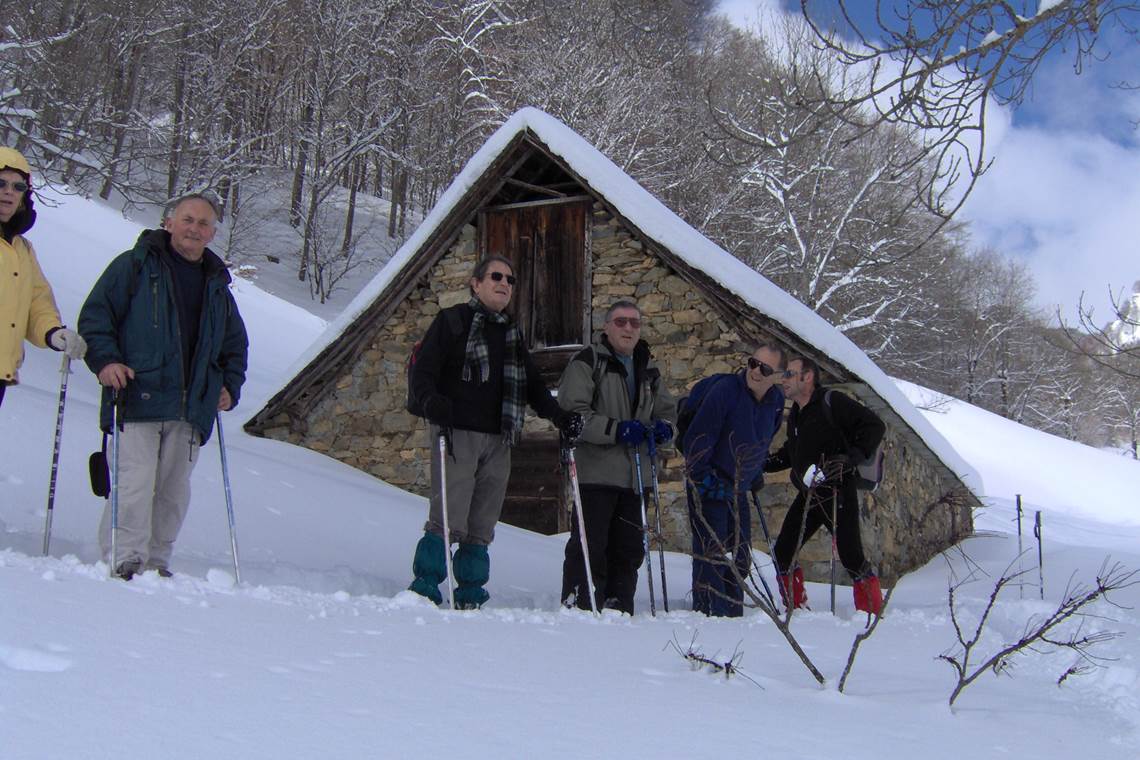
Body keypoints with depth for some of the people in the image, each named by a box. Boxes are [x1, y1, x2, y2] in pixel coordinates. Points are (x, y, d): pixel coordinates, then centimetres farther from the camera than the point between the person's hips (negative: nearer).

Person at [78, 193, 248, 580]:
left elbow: (236, 345, 28)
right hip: (137, 400, -5)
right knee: (135, 482, -12)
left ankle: (156, 562, 14)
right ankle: (125, 561, -5)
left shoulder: (217, 285, 20)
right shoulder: (134, 265, 5)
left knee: (174, 489, 5)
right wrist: (104, 359, -13)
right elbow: (95, 314, 1)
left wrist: (230, 387, 15)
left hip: (191, 409, 5)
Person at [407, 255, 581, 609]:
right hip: (456, 434, -6)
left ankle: (470, 597, 11)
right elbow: (422, 370, -5)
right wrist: (433, 402, -24)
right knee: (448, 517, -13)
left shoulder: (512, 333, 22)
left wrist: (559, 416, 8)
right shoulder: (452, 321, 4)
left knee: (482, 525, 6)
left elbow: (532, 384, 24)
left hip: (498, 440, 6)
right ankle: (424, 589, -5)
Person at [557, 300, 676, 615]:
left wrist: (662, 428, 1)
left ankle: (619, 610, 22)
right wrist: (616, 429, -21)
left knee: (629, 549, 12)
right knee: (589, 547, -5)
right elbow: (570, 412, -14)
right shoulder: (587, 361, -4)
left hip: (635, 477, 7)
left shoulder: (649, 370, 18)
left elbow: (668, 411, 25)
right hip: (596, 473, -7)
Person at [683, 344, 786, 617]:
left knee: (741, 556, 12)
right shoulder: (725, 389, -22)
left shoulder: (776, 401, 1)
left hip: (738, 490, 7)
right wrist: (703, 479, -21)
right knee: (711, 554, -9)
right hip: (709, 488, -7)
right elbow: (697, 437, -22)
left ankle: (733, 614, 25)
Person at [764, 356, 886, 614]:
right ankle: (795, 608, 21)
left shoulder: (831, 402, -12)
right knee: (783, 553, 7)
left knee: (851, 556, -9)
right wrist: (762, 464, 15)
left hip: (837, 494, -8)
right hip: (807, 496, 8)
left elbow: (874, 426, -16)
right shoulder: (794, 414, 14)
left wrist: (850, 457, -25)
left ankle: (873, 613, 5)